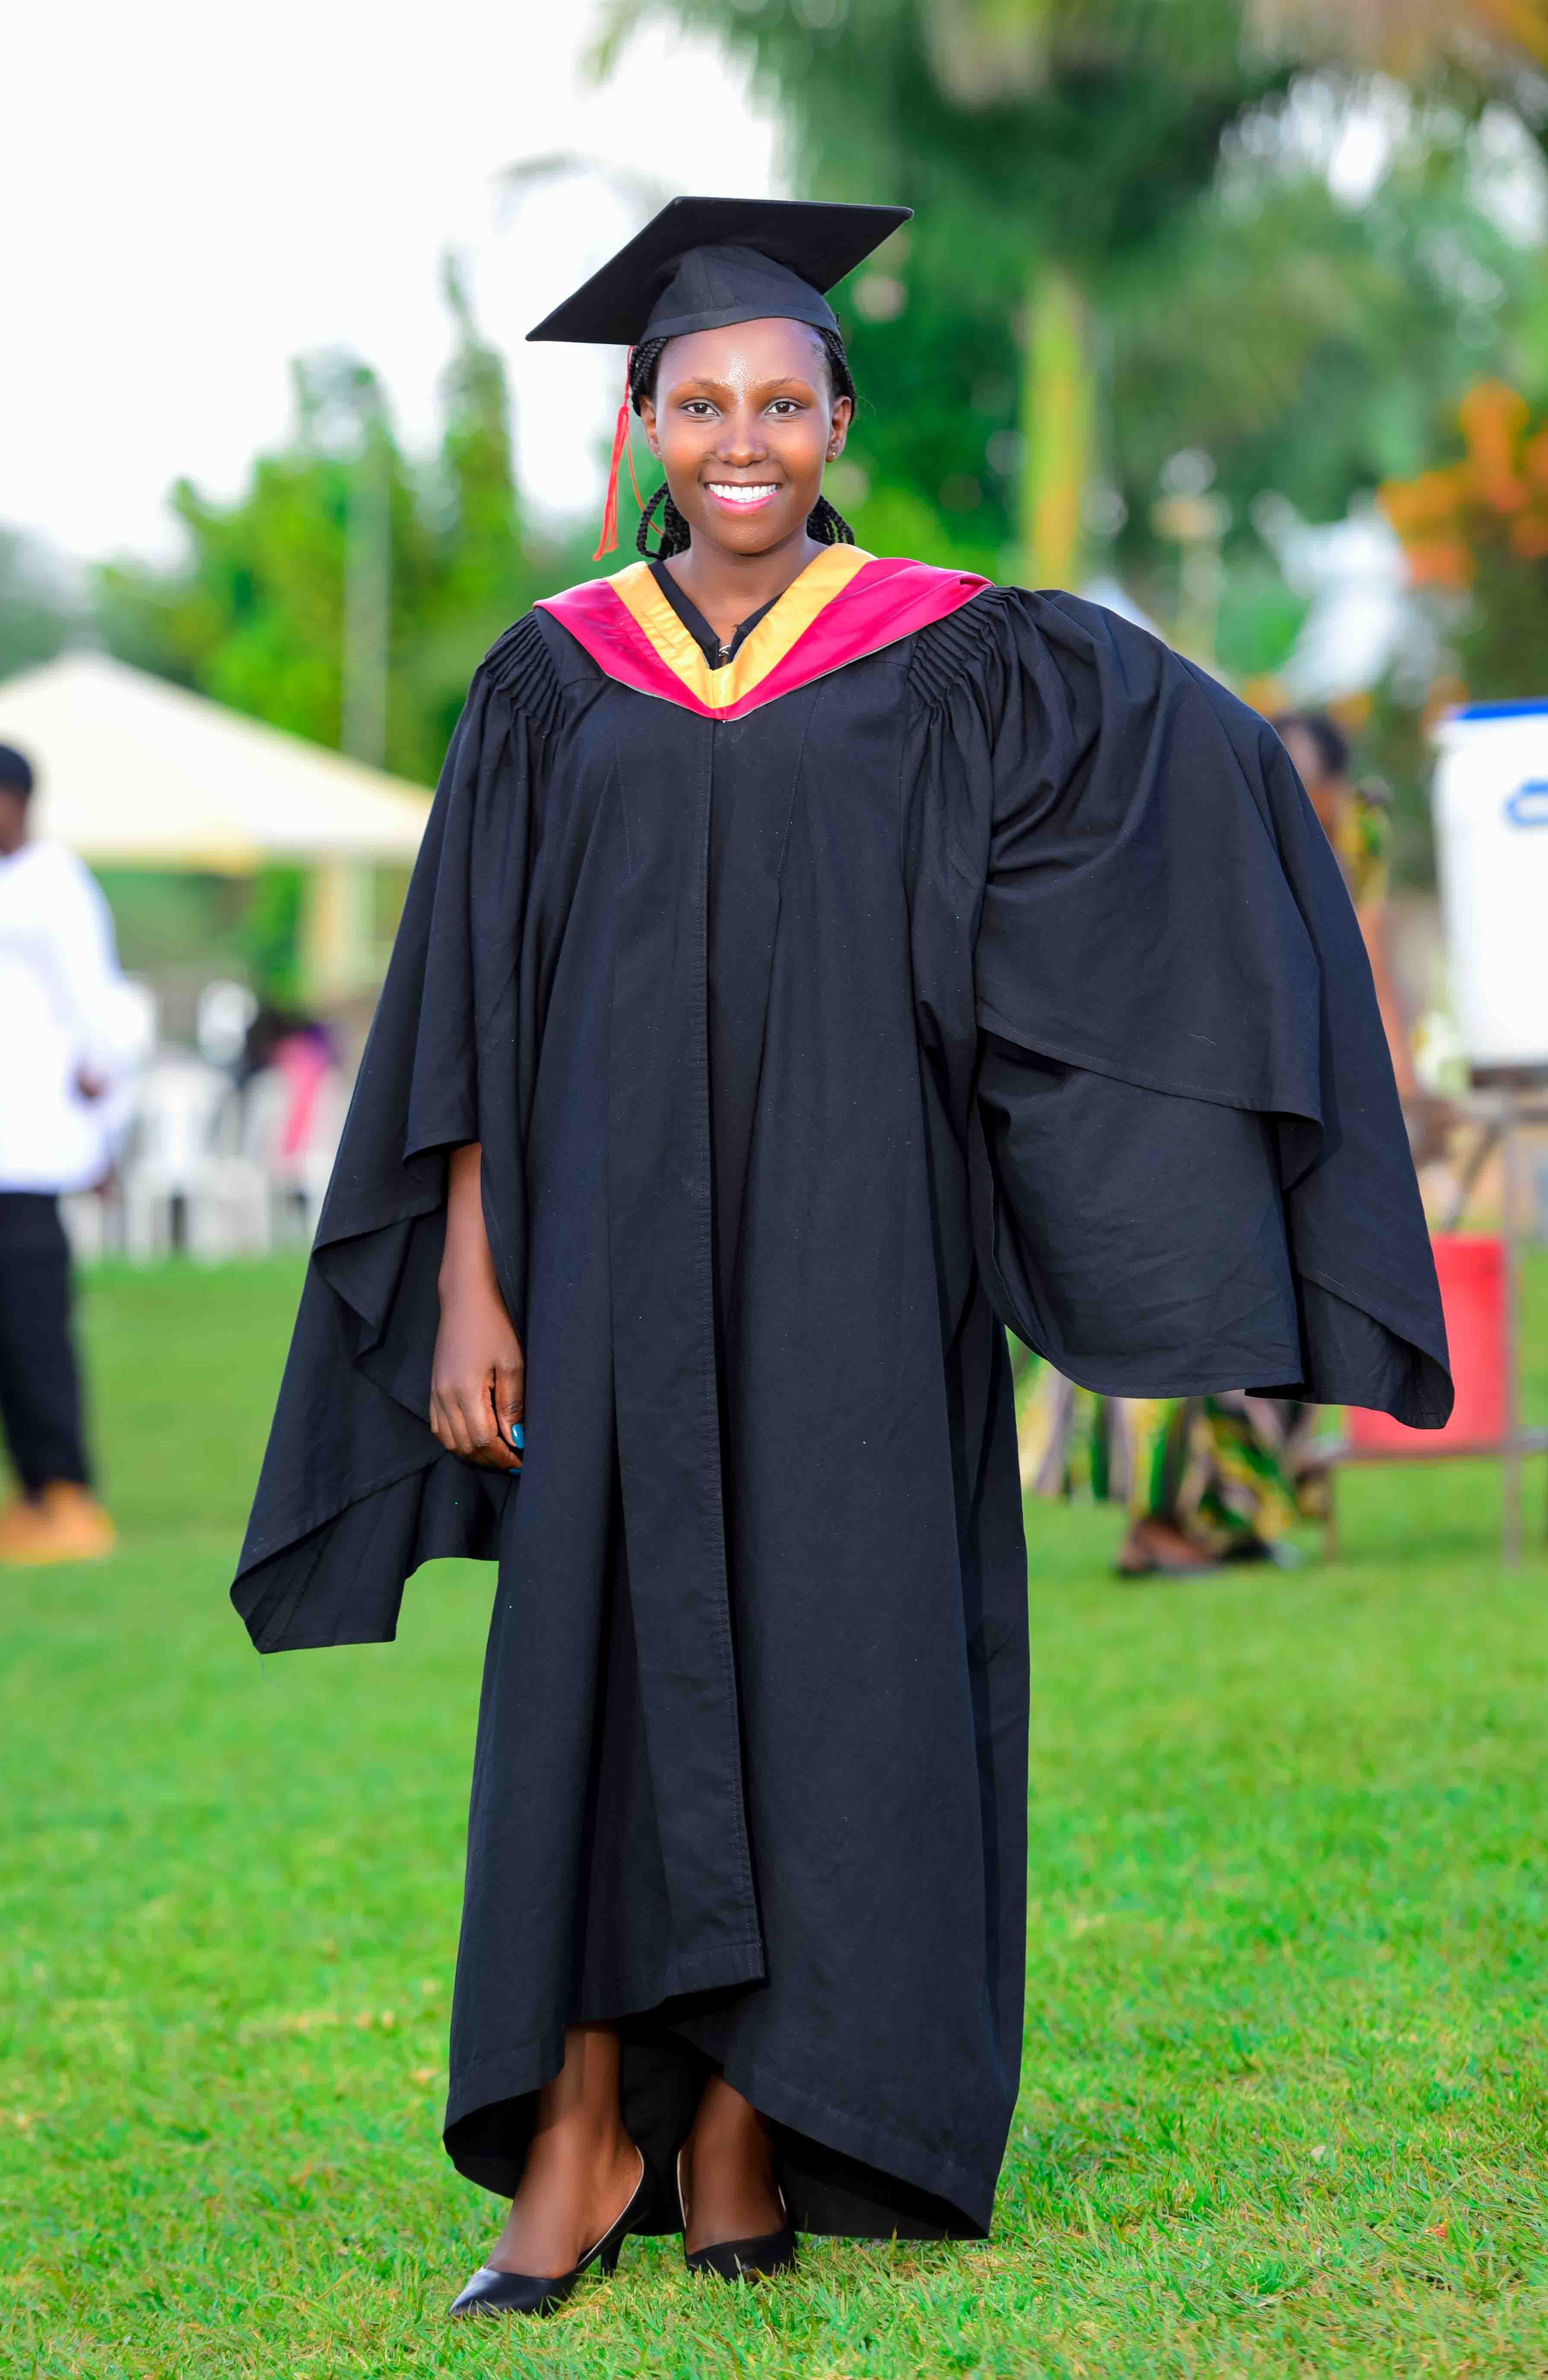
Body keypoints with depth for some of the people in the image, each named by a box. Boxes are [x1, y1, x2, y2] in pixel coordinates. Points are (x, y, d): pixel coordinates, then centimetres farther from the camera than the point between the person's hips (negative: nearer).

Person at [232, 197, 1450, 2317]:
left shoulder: (947, 662, 3)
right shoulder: (557, 682, 7)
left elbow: (1206, 763, -1)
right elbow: (468, 1020, 5)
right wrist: (468, 1287, -1)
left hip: (849, 1263, -1)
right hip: (614, 1252, 1)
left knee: (819, 1675, -1)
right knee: (602, 1676, -1)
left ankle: (748, 2119, 7)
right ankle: (587, 2128, 3)